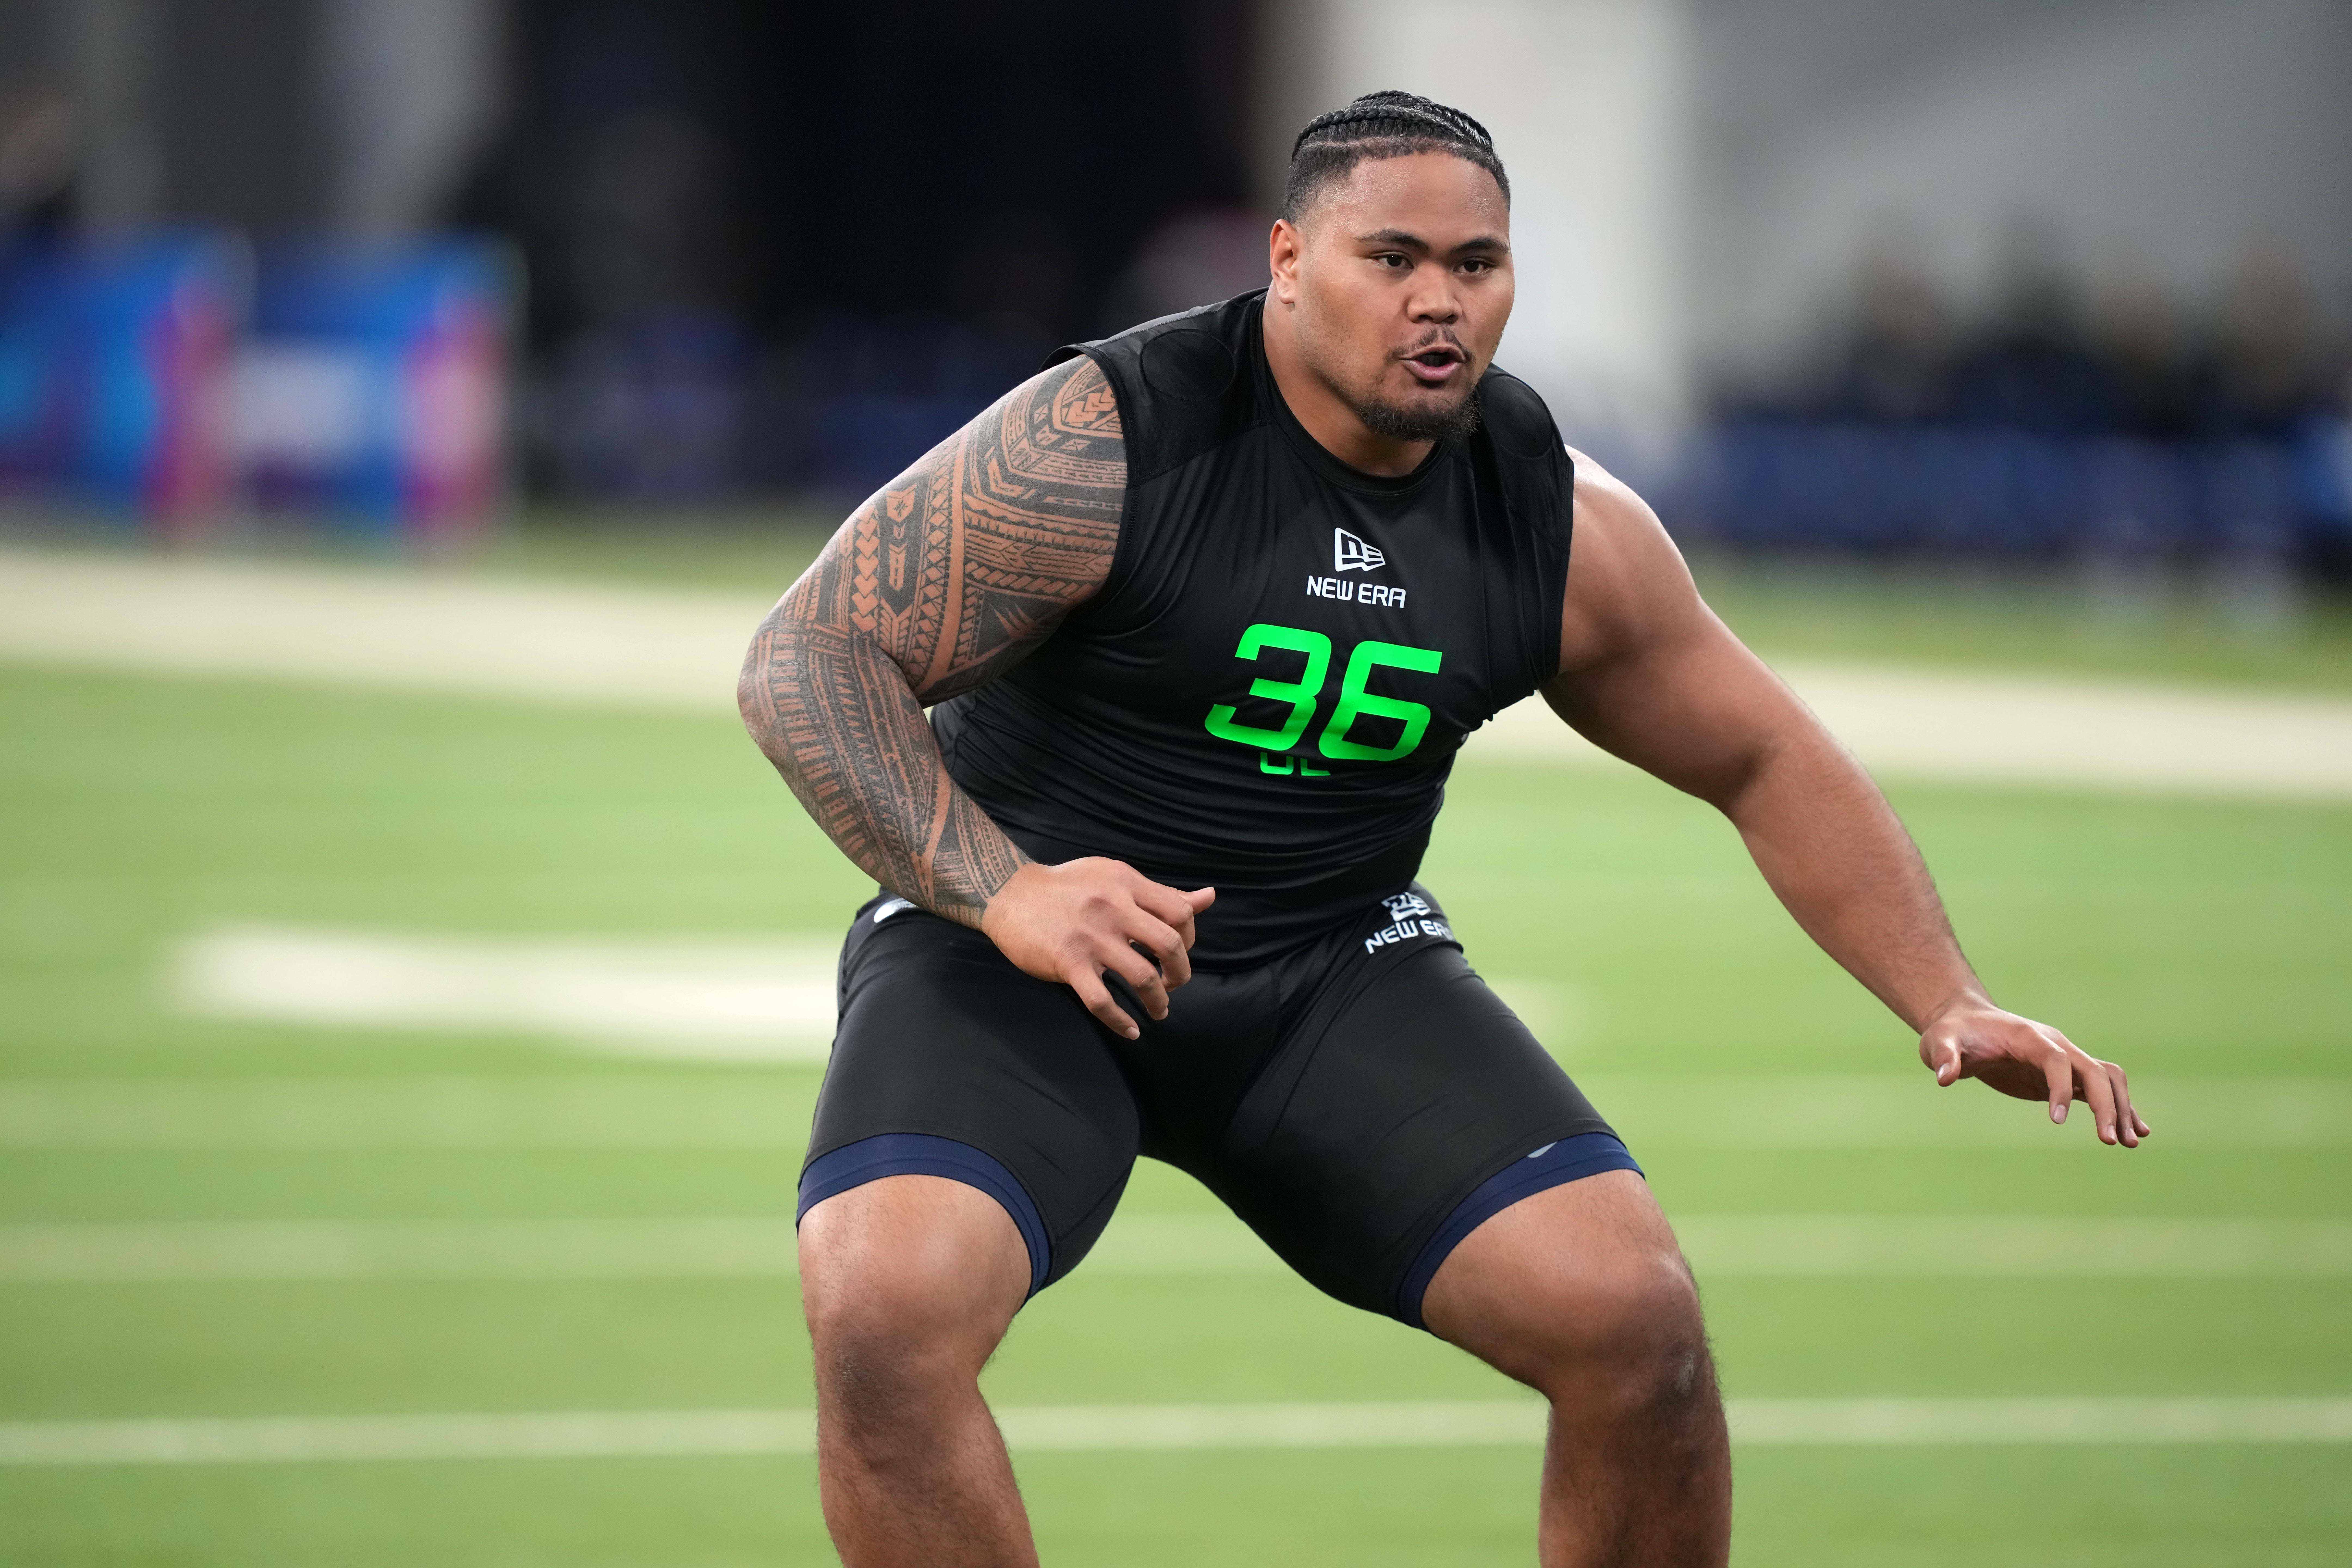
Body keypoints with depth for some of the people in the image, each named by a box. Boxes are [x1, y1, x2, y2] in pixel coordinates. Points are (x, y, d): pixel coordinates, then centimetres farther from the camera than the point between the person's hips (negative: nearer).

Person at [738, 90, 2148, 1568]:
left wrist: (1950, 1004, 0)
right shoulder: (1105, 444, -18)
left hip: (1336, 973, 4)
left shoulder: (1563, 527, -3)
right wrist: (1002, 891, -30)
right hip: (1011, 951, -3)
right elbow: (810, 659, -17)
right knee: (885, 1310, -31)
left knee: (1638, 1314, -15)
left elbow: (1765, 759, 11)